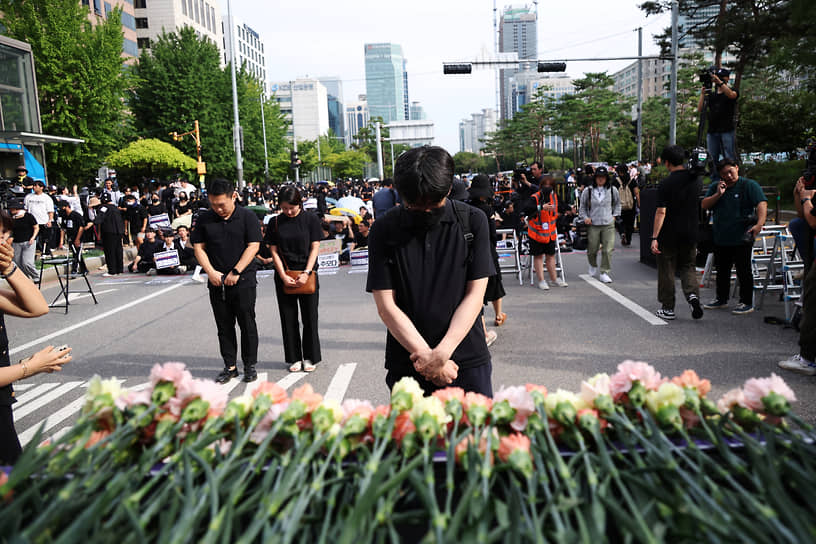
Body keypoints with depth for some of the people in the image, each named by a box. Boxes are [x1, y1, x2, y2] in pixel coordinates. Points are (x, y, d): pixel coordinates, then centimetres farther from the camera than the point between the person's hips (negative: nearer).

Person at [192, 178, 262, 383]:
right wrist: (211, 272, -7)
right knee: (224, 326, 8)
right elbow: (199, 247, 7)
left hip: (243, 281, -3)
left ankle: (250, 365, 14)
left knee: (247, 324, 2)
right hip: (217, 282, 3)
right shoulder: (204, 219, 7)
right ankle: (230, 366, 18)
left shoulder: (247, 216, -3)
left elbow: (253, 246, -8)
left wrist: (236, 272, -13)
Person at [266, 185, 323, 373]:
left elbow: (314, 248, -3)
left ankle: (310, 357, 15)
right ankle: (294, 358, 17)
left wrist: (306, 273, -12)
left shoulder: (311, 219, -1)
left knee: (310, 317, 2)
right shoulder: (274, 223, 3)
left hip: (307, 275, -1)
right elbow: (274, 251, 2)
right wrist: (283, 276, -8)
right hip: (284, 276, 2)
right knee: (288, 319, 6)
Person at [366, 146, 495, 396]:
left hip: (468, 360, 0)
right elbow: (386, 305, -5)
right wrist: (425, 355, -13)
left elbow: (475, 295, -4)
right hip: (406, 365, 0)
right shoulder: (384, 229, -2)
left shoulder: (473, 221, -1)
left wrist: (442, 353, -13)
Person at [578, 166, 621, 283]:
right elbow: (582, 206, 13)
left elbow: (617, 203, 22)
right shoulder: (588, 191, 1)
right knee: (592, 250, 6)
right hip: (593, 225, -1)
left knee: (608, 250, -7)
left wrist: (614, 215, 12)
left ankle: (604, 273, 3)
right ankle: (593, 265, 37)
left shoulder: (612, 190, 5)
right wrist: (585, 217, 0)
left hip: (608, 224, 1)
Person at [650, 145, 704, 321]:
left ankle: (668, 308, 13)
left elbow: (661, 212, -17)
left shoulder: (665, 184, -14)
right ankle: (692, 294, -6)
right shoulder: (697, 179, 2)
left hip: (669, 235, -4)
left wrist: (654, 237, -16)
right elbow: (702, 205, 15)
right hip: (691, 234, 4)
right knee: (688, 267, 19)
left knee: (667, 271, 7)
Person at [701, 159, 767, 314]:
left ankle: (747, 303, 10)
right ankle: (721, 299, 30)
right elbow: (704, 205, 4)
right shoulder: (715, 187, 9)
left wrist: (759, 223, -31)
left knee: (743, 271, 1)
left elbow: (762, 204, -16)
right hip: (720, 238, 5)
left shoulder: (749, 185, -5)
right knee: (722, 271, 16)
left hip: (742, 238, -5)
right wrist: (718, 194, -11)